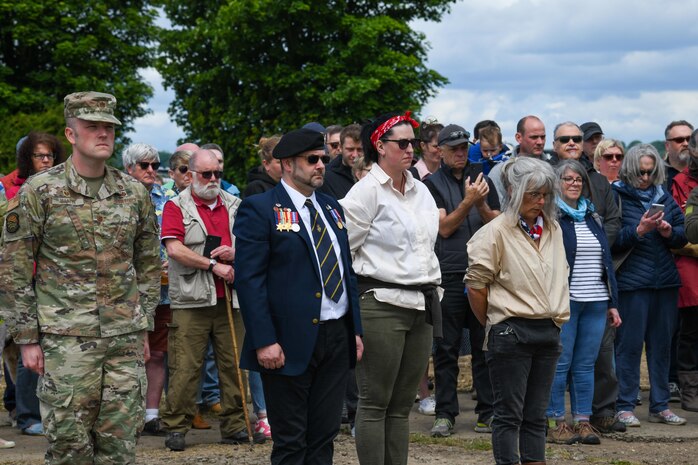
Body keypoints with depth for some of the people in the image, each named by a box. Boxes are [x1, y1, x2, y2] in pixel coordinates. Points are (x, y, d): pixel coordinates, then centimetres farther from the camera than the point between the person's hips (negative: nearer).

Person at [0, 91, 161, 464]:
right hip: (65, 339, -3)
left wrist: (143, 329, 12)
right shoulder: (40, 191, -3)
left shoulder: (134, 192, 8)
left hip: (125, 338, 3)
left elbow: (148, 265, 16)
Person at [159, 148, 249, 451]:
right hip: (191, 301, -4)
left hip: (230, 299, 4)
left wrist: (235, 252, -6)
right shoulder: (177, 207, 2)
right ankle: (176, 428, 3)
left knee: (234, 365, 4)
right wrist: (213, 265, -11)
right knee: (185, 367, -4)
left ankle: (234, 426, 12)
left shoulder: (235, 206, 15)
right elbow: (174, 249, -10)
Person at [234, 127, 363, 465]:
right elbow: (249, 279, -12)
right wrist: (264, 341, -19)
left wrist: (356, 330, 13)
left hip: (338, 338, 7)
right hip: (290, 343, -6)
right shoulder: (259, 209, -7)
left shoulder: (332, 207, 16)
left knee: (324, 437, 10)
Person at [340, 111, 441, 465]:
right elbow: (343, 249, -8)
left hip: (421, 304, 7)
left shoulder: (421, 192, 16)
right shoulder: (367, 191, -7)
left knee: (402, 405, 9)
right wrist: (364, 289, -5)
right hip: (381, 304, -7)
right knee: (375, 403, -3)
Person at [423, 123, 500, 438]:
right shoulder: (433, 184, 4)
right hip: (449, 273, -2)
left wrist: (482, 205, -9)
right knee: (446, 348, 2)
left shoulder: (482, 179, 13)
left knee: (485, 346, 4)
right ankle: (445, 414, 7)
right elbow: (444, 227, -5)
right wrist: (468, 201, -17)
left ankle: (487, 412, 9)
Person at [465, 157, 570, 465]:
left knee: (536, 414, 10)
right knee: (509, 413, -1)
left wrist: (556, 320, 14)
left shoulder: (553, 229, 10)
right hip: (511, 332, -6)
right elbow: (475, 286, -7)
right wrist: (493, 325, 2)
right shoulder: (496, 232, -9)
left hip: (548, 332, 6)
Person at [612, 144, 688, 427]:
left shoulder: (664, 197, 12)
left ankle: (660, 406, 16)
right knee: (630, 343, -3)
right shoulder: (617, 196, -3)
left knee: (662, 343, 9)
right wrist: (639, 230, -20)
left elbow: (683, 235, 13)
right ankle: (625, 407, 4)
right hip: (631, 281, -5)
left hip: (665, 281, 5)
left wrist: (669, 232, -7)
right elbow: (612, 241, -9)